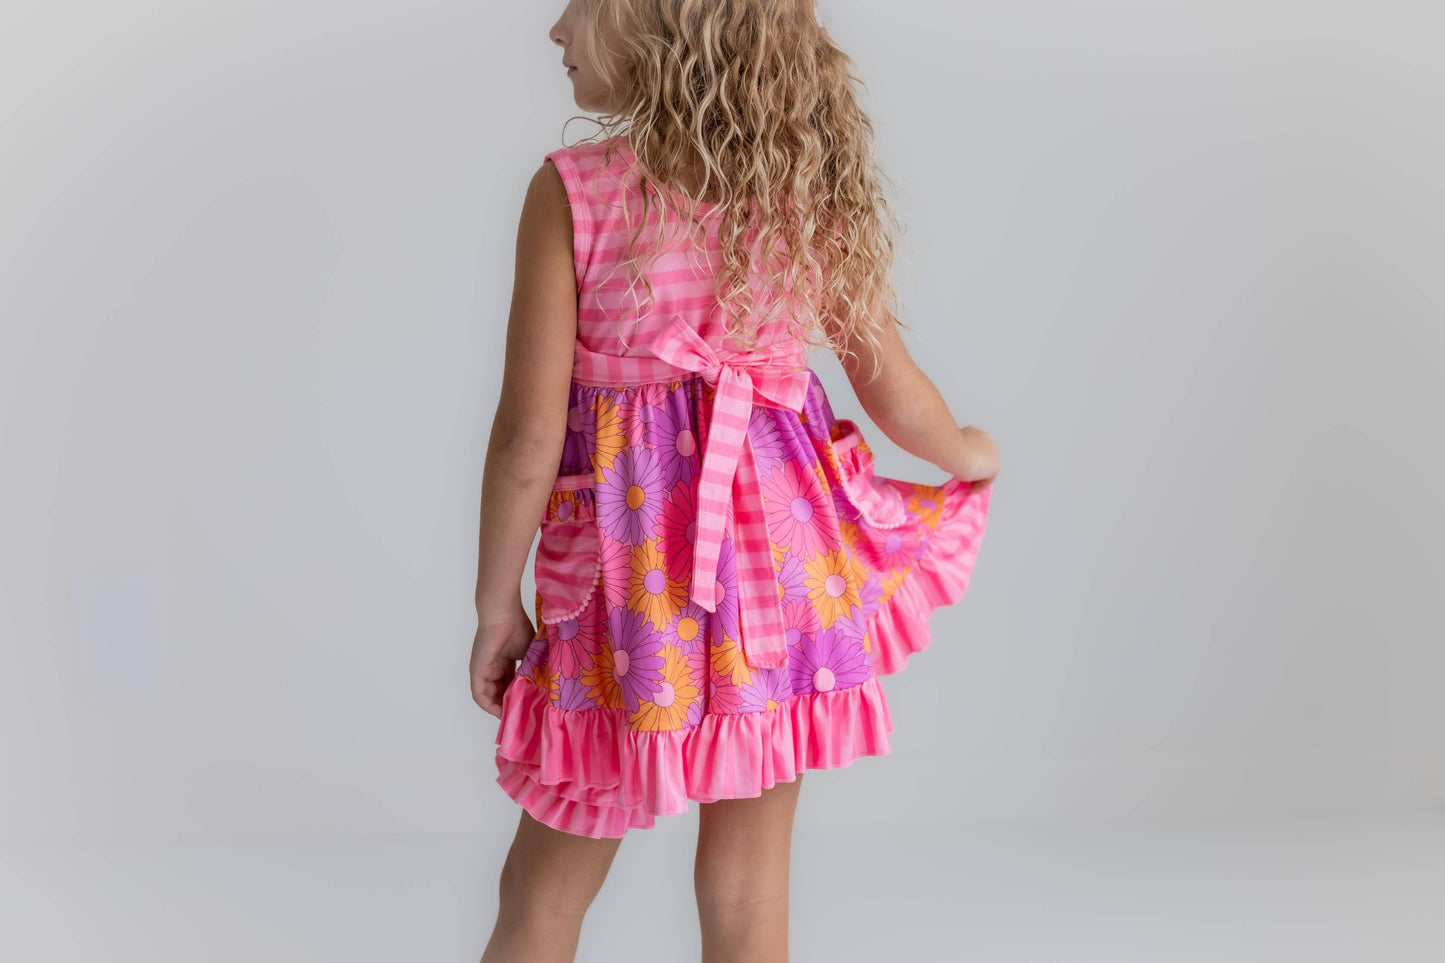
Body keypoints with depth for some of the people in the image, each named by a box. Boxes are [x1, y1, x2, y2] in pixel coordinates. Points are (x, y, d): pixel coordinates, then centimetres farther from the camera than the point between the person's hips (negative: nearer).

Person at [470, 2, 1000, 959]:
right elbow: (895, 393, 4)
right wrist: (969, 453, 26)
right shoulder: (810, 190, -2)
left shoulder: (573, 190, -13)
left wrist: (497, 607, -1)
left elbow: (529, 435, -13)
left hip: (631, 574, -3)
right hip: (781, 553, 3)